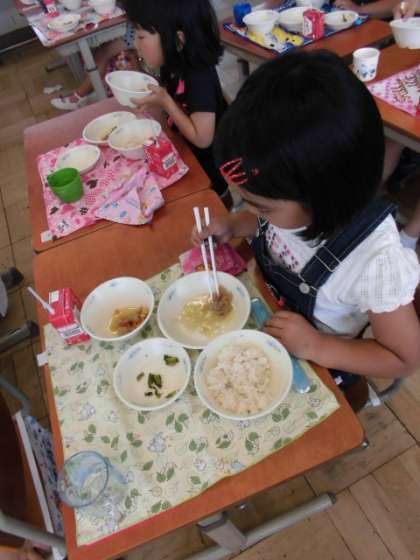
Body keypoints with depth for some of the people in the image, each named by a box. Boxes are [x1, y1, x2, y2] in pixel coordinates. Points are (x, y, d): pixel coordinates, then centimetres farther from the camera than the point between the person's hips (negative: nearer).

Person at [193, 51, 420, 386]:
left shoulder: (375, 261, -35)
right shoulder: (293, 204, -21)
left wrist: (316, 346, -27)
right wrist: (232, 226, -14)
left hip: (314, 367, -4)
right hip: (262, 313, 5)